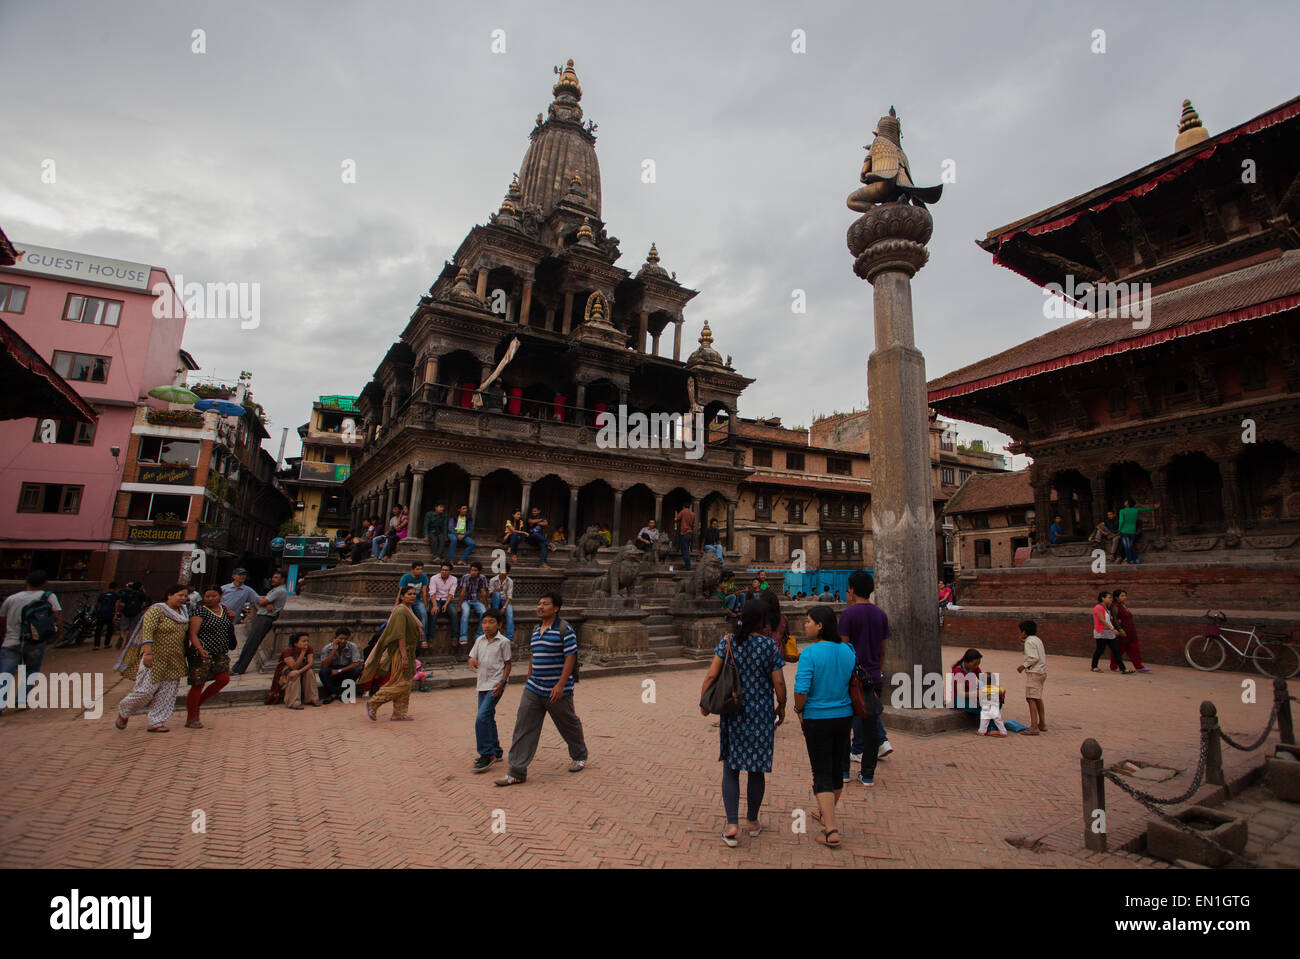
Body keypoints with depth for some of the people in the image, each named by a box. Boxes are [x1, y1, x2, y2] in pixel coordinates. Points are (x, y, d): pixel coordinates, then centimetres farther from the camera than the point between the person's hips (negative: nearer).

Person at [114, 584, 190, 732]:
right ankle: (124, 712, 23)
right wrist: (148, 653, -27)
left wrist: (184, 656, 15)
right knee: (146, 690, -4)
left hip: (175, 660, 7)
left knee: (166, 693, 4)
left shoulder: (183, 612, 11)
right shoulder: (156, 610, -10)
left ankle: (156, 723, 10)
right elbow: (147, 632, -19)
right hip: (155, 658, -6)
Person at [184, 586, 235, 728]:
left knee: (224, 679, -2)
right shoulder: (199, 611, -9)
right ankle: (191, 719, 13)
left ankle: (197, 703, 19)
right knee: (198, 684, 0)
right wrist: (200, 649, -29)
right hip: (202, 654, -7)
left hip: (220, 653, 7)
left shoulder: (224, 609, 12)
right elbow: (193, 634, -16)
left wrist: (231, 618, 8)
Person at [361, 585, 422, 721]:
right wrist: (404, 656, -26)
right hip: (401, 651, -10)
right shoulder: (401, 611, -16)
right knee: (401, 683, -6)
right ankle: (372, 704, 6)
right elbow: (400, 635, -22)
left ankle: (398, 714, 17)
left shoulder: (407, 610, 15)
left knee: (405, 684, 11)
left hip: (408, 652, 10)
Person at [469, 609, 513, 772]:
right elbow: (472, 658, 11)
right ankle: (496, 752, 29)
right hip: (482, 683, 7)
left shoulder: (503, 642, -7)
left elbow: (507, 663, -4)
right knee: (488, 719, 14)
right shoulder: (479, 640, 8)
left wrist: (502, 682, -14)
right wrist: (472, 661, -13)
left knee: (482, 717, -17)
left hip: (496, 684, -7)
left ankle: (487, 754, -7)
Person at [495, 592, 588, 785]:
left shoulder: (564, 629, -13)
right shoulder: (536, 629, 10)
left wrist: (560, 685, -22)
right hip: (533, 689, 7)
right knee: (523, 727, 1)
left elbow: (570, 657, -17)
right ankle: (517, 772, 6)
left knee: (569, 724, 12)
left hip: (556, 690, -7)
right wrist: (529, 680, 19)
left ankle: (580, 757, 35)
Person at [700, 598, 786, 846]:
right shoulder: (770, 646, -10)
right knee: (756, 770, 15)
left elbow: (711, 675, -10)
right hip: (761, 715, 0)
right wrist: (781, 707, 9)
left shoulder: (727, 642, -7)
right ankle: (752, 821, 29)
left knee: (731, 769, 11)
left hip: (732, 714, 1)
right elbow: (779, 683, -7)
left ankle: (732, 824, 2)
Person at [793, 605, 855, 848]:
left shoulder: (810, 653, -20)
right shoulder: (847, 651, -2)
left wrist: (799, 711, -5)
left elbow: (801, 689, -24)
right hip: (844, 716, 6)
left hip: (817, 719, -6)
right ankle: (827, 814, 39)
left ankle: (831, 830, 0)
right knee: (837, 769, 20)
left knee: (822, 774, 4)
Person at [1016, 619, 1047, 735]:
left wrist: (1024, 665, -13)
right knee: (1037, 698, 21)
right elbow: (1044, 656, 20)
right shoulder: (1037, 640, 15)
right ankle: (1042, 724, 30)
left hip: (1034, 673, -11)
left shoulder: (1029, 642, -14)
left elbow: (1034, 657, -22)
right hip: (1042, 671, 11)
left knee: (1031, 698, -11)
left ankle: (1034, 727, -15)